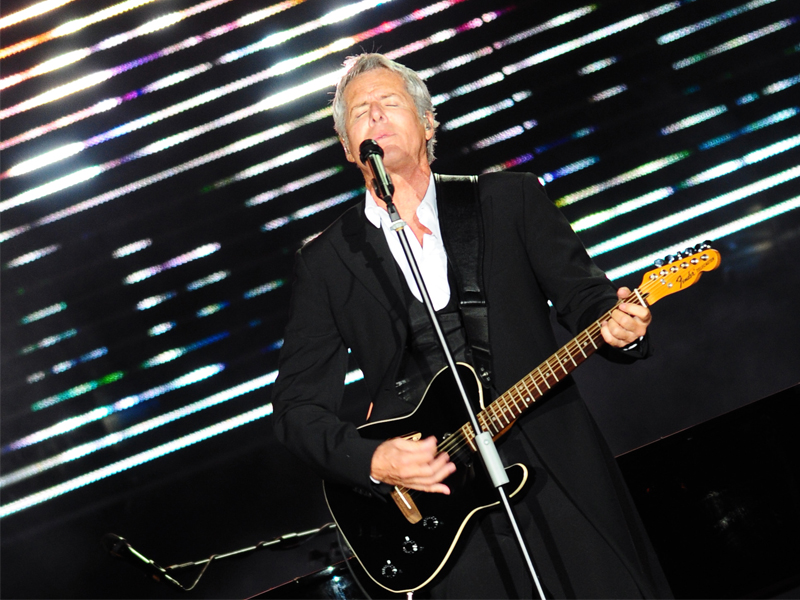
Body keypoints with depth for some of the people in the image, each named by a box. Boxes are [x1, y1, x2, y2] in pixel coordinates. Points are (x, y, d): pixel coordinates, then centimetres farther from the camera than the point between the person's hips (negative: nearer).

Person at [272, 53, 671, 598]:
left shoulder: (511, 199, 4)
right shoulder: (325, 261, 4)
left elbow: (582, 293, 3)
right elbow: (298, 402, 3)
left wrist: (619, 324, -20)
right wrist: (371, 461, -12)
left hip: (562, 477, 1)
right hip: (437, 502, 0)